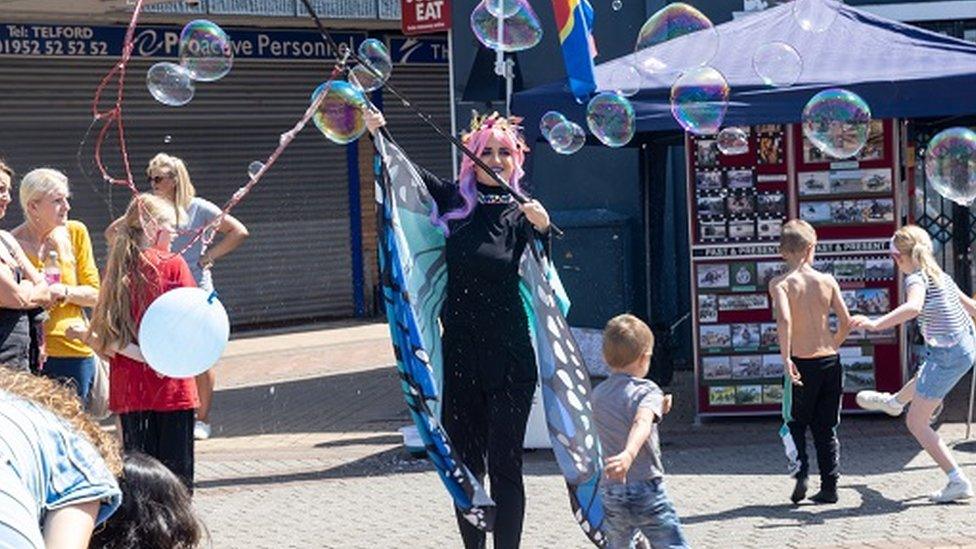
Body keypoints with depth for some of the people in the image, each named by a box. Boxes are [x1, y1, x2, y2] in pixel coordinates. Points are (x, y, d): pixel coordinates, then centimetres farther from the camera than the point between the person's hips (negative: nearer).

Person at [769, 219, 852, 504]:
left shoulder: (780, 283, -7)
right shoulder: (827, 280, 2)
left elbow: (784, 319, -22)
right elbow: (846, 321, 1)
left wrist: (786, 358, -21)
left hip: (802, 363, -3)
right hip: (830, 361, 3)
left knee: (796, 424, 14)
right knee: (827, 427, 13)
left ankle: (800, 472, -5)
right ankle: (829, 487, 12)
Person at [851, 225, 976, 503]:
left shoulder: (917, 278, -18)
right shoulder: (941, 276, 9)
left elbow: (913, 307, -40)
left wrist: (876, 324, -49)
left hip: (948, 356, -9)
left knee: (916, 422, -2)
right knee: (923, 376, 42)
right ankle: (895, 401, 76)